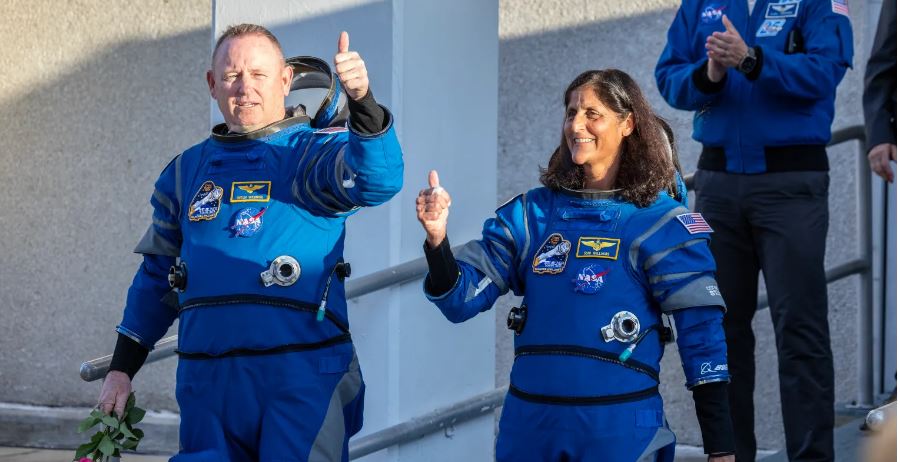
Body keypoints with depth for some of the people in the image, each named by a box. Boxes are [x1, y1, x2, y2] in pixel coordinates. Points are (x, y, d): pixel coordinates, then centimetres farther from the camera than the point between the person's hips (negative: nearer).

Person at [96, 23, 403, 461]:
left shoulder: (315, 152, 2)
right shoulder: (186, 171, 17)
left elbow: (378, 179, -21)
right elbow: (157, 275, 24)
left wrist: (361, 100, -38)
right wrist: (122, 367, 19)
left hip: (301, 376, -4)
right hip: (207, 382, 5)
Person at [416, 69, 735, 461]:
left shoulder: (660, 222, -4)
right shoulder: (531, 213, 6)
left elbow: (701, 335, -7)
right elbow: (461, 299, 3)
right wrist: (437, 240, -16)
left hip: (619, 429, -4)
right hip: (529, 424, 4)